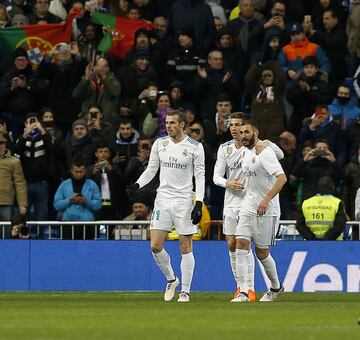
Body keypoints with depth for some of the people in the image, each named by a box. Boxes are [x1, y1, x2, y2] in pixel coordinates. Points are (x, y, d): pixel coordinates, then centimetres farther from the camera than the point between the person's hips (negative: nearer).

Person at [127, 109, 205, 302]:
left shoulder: (195, 147, -4)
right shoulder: (160, 143, 7)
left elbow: (200, 176, -4)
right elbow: (151, 169, 14)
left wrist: (199, 204, -11)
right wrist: (137, 185, -3)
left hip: (184, 200, -3)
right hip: (163, 198, 3)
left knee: (186, 248, -2)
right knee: (156, 246, -4)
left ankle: (185, 291, 7)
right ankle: (171, 280, 19)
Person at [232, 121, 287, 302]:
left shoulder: (265, 153, -14)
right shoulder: (247, 153, 12)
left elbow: (282, 177, -24)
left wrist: (266, 200, -30)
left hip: (266, 210, -7)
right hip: (248, 207, 7)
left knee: (262, 252, 0)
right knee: (241, 243, -10)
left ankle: (276, 287, 25)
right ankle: (243, 292, -13)